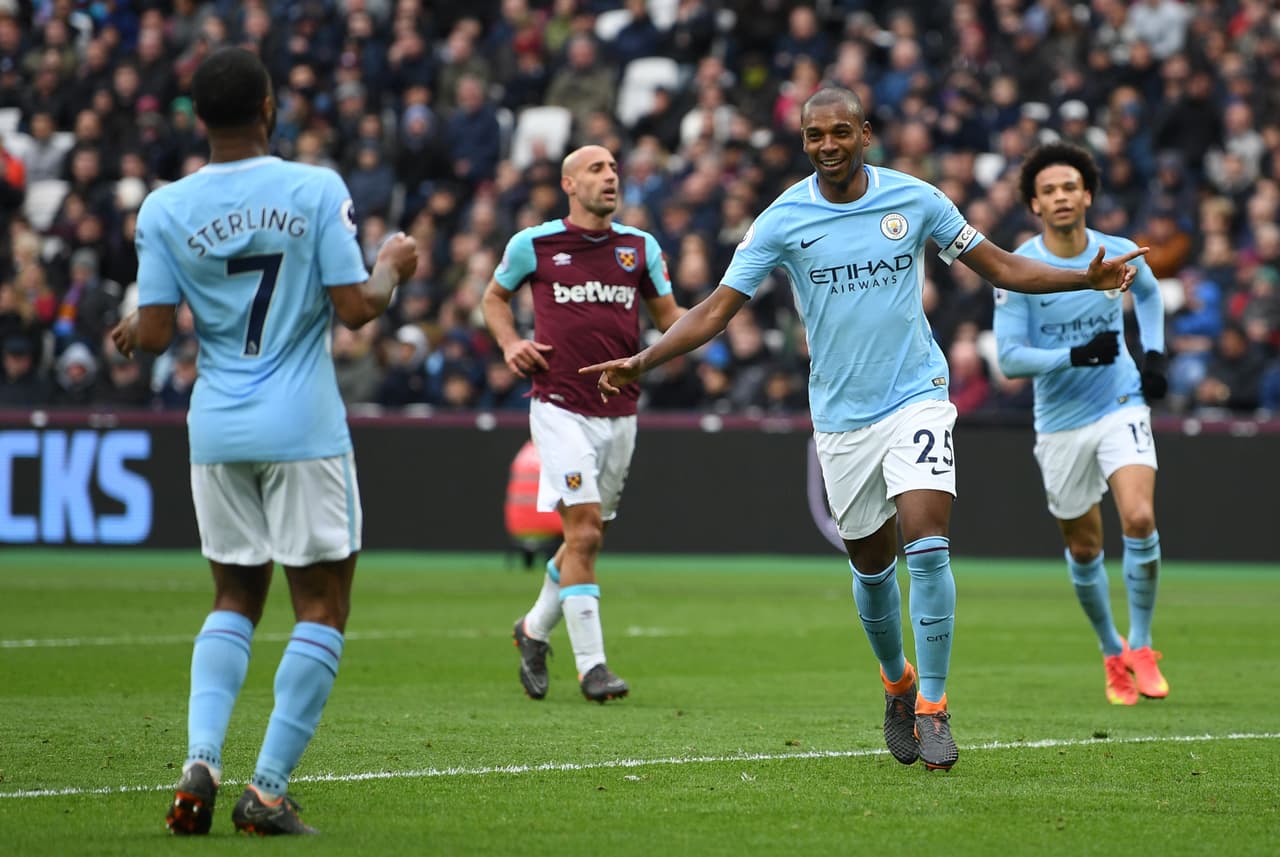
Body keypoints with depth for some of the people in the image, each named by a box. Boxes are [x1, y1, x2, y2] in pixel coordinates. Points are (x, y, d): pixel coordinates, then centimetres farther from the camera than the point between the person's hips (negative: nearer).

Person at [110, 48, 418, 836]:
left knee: (235, 600, 17)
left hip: (217, 431, 3)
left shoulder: (165, 210, -1)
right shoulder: (316, 189, -7)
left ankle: (201, 762, -2)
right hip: (304, 429, -3)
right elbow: (354, 308, -9)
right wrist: (393, 269, 11)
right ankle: (269, 788, -2)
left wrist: (130, 331, 21)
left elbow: (156, 333, -2)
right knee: (323, 604, 5)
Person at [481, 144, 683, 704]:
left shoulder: (641, 248, 8)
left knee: (587, 538, 12)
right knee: (584, 531, -15)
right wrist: (510, 344, -2)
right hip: (561, 409, -4)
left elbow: (668, 315, 15)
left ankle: (535, 629, 35)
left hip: (620, 413, 4)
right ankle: (590, 664, -12)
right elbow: (495, 296, 16)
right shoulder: (533, 244, 0)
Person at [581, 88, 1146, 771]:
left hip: (916, 395, -1)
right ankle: (897, 684, 36)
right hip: (841, 415, 1)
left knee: (926, 544, -18)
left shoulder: (915, 199, -2)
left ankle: (932, 707, -11)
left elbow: (1001, 267, 7)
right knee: (871, 567, 10)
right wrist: (641, 361, -20)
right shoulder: (783, 220, -5)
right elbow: (716, 309, -6)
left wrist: (1087, 278, -5)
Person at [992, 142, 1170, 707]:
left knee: (1140, 518, -21)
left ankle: (1141, 647, -4)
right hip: (1060, 423, 0)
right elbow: (1009, 358, -15)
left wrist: (1154, 353, 7)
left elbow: (1148, 292, 20)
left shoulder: (1119, 254, -4)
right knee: (1083, 548, 9)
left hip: (1121, 406, 0)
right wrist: (1075, 355, -27)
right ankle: (1113, 655, 31)